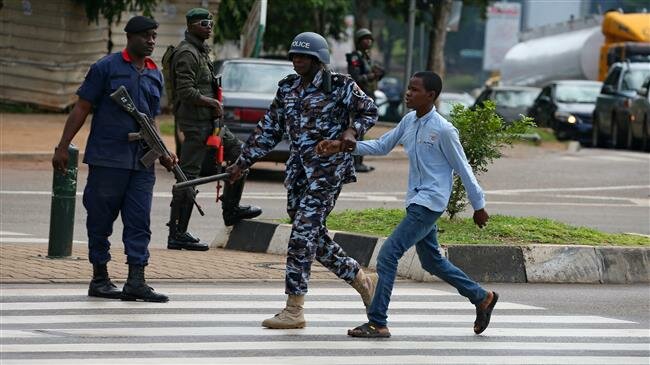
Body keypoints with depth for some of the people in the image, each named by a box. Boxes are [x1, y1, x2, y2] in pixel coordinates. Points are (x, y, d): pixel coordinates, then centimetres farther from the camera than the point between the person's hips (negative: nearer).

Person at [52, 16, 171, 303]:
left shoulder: (155, 75, 16)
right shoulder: (107, 68, -2)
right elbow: (81, 109, -1)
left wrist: (163, 153, 9)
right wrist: (62, 147, -7)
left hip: (142, 160, 5)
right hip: (107, 158, -5)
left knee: (139, 222, -2)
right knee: (100, 220, 3)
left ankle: (136, 281, -3)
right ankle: (99, 279, 12)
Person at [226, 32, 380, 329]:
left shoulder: (339, 86, -5)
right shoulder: (288, 88, 13)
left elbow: (369, 112, 3)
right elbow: (269, 130, 17)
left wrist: (352, 130, -17)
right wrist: (243, 162, 15)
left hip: (328, 168, -7)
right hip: (298, 169, 7)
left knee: (303, 234, -13)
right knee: (314, 237, 9)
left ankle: (294, 310, -11)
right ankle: (361, 280, 30)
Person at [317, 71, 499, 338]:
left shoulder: (443, 130, -15)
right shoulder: (409, 122, 7)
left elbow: (463, 169, -8)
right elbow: (381, 146, 13)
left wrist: (478, 206, -1)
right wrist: (344, 146, 0)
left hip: (429, 203, -9)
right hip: (416, 202, 9)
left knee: (388, 255, -14)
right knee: (431, 261, 19)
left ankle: (377, 323, -11)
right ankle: (482, 298, 35)